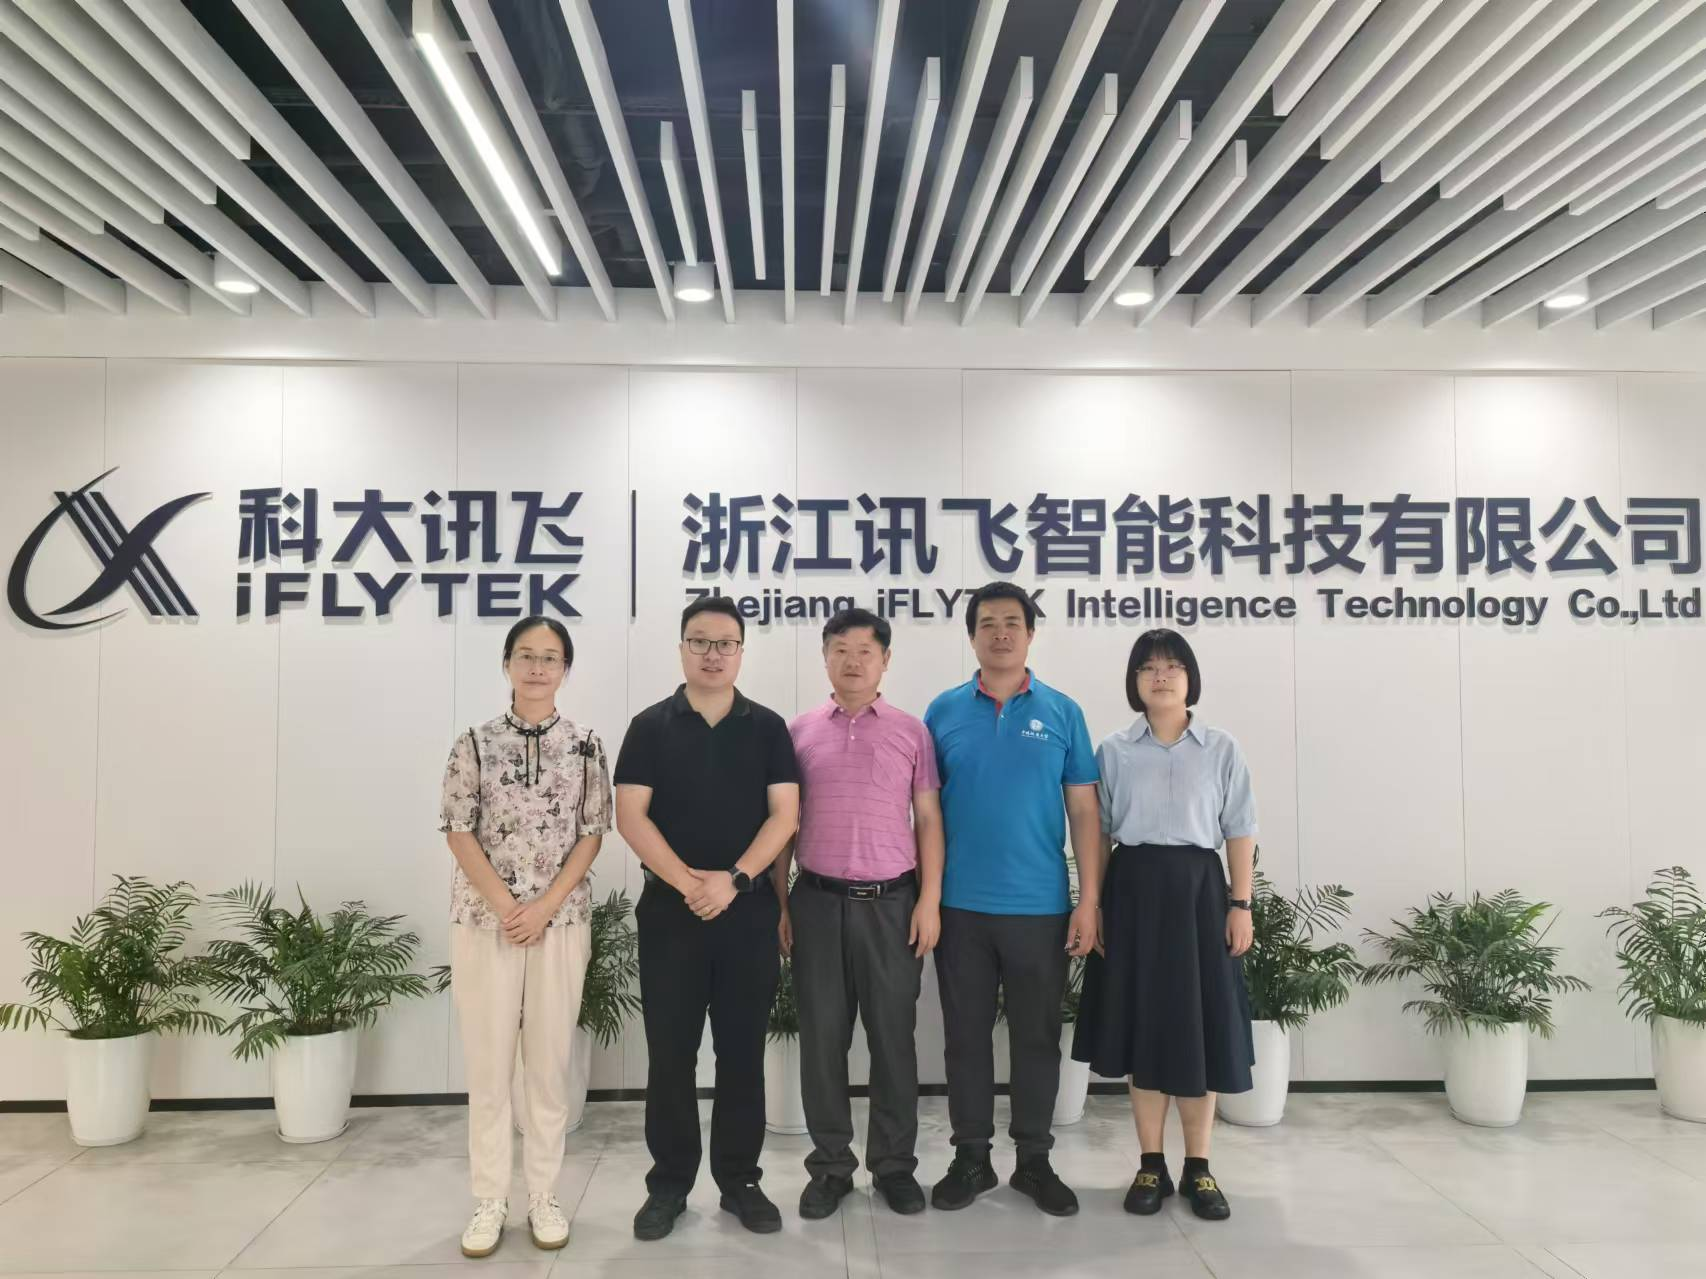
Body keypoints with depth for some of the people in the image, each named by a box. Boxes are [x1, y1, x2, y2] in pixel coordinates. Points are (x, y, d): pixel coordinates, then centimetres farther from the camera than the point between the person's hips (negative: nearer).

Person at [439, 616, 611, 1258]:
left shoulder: (586, 746, 1)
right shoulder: (474, 742, 0)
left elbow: (591, 836, 0)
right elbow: (460, 833, -2)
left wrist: (545, 907, -11)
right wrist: (506, 907, -12)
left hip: (562, 919, 1)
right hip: (484, 917, 0)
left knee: (550, 1057, 7)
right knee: (487, 1058, 4)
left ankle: (544, 1195, 19)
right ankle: (490, 1199, 17)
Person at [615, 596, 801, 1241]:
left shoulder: (767, 727, 4)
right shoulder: (650, 726, 2)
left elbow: (785, 814, -2)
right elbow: (630, 817, -5)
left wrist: (734, 879, -15)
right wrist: (687, 882, -15)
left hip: (750, 912, 1)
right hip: (669, 912, 0)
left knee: (743, 1052, 8)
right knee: (670, 1054, 7)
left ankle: (740, 1179, 22)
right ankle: (669, 1183, 21)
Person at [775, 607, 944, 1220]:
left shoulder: (912, 731, 4)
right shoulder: (799, 732, 5)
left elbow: (929, 821, 4)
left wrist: (930, 900, -3)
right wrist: (778, 903, 3)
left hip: (891, 900, 0)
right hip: (817, 900, 1)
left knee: (893, 1036, 7)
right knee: (822, 1037, 7)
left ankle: (894, 1164, 22)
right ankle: (830, 1165, 22)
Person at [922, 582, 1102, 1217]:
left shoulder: (1062, 712, 1)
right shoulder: (943, 711, 1)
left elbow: (1083, 812, 1)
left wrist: (1088, 901, -4)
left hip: (1041, 906, 0)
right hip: (960, 905, 0)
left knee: (1037, 1037, 11)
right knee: (966, 1036, 10)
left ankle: (1034, 1160, 26)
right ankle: (971, 1157, 25)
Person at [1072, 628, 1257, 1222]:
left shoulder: (1222, 749, 3)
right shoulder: (1114, 750, 3)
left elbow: (1239, 833, 2)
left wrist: (1240, 905, -4)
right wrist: (1093, 903, -1)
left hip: (1198, 888, 0)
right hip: (1134, 888, 1)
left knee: (1200, 1026, 4)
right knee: (1142, 1025, 7)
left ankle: (1198, 1168, 18)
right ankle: (1151, 1165, 19)